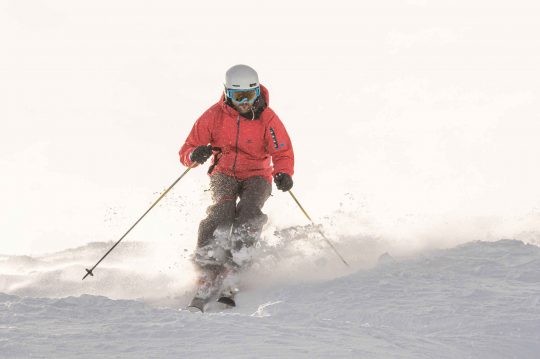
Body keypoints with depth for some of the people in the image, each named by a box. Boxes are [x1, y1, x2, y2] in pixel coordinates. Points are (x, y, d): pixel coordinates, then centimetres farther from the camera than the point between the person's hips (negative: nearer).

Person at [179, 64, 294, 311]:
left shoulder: (267, 119, -8)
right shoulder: (214, 116, -7)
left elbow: (283, 153, -9)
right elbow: (186, 152, -5)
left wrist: (283, 174, -32)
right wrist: (195, 155, -31)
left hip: (256, 176, 0)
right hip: (224, 174, 0)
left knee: (249, 212, -29)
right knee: (222, 210, -28)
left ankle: (232, 270, -34)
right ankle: (208, 276, -35)